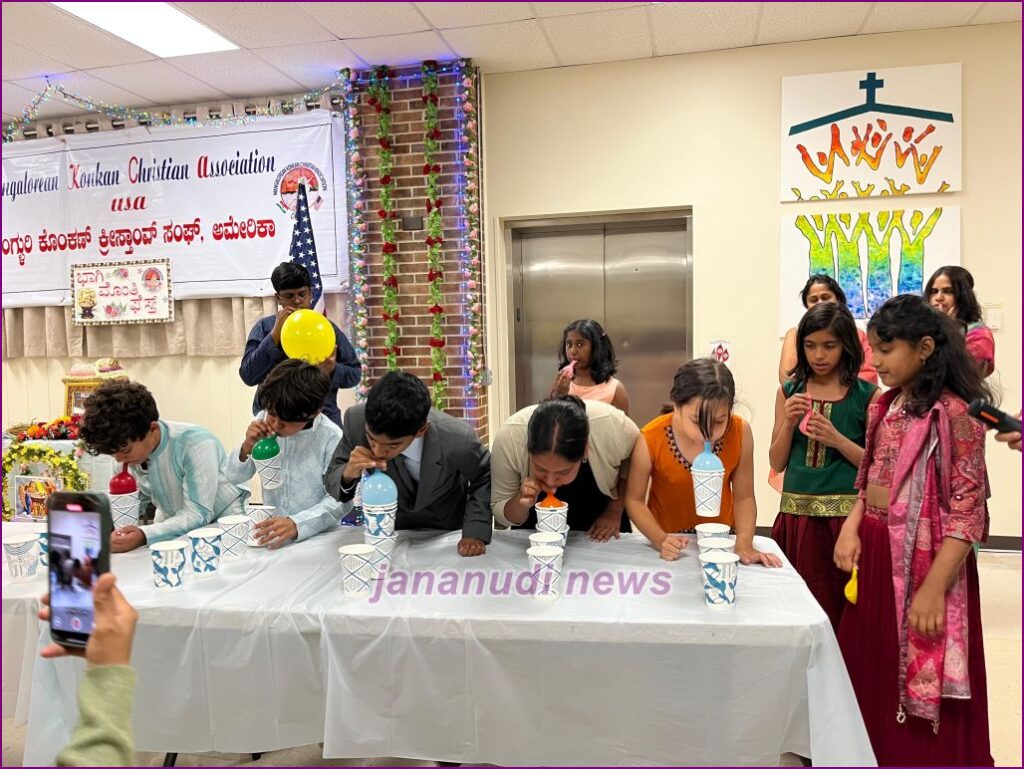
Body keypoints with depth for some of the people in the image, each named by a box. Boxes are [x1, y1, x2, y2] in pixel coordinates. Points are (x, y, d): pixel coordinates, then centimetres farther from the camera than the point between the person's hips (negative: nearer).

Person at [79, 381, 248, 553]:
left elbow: (198, 513, -26)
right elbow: (137, 499, 6)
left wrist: (144, 536, -38)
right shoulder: (127, 444, -8)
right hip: (172, 524, 6)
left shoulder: (196, 444, -27)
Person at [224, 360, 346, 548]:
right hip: (270, 532, 2)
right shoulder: (264, 420, -2)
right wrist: (247, 446, -11)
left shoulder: (331, 438, -15)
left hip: (319, 535, -2)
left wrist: (297, 524, -32)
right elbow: (234, 476, 8)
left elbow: (339, 500, -18)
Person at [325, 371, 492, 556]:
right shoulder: (356, 421, -23)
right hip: (387, 531, 1)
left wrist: (475, 532, -17)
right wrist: (347, 474, -30)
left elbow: (485, 478, -7)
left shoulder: (457, 440, -29)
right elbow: (331, 480, -9)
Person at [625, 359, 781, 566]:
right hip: (670, 543, -1)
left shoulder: (740, 432, -18)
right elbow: (635, 500, -10)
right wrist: (660, 540, -25)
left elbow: (743, 497, -7)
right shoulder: (651, 439, -23)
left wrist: (744, 544, -21)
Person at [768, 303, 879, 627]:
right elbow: (777, 464, 7)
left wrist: (837, 439, -14)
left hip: (846, 515, -2)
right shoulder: (790, 391, 6)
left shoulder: (866, 395, -1)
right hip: (796, 515, 2)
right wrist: (789, 423, -8)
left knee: (839, 606, 3)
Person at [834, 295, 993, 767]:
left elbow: (967, 512, -18)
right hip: (874, 554, 7)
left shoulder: (954, 413, -16)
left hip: (922, 560, -7)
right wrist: (851, 529, -2)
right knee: (870, 674, 18)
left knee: (921, 688, 8)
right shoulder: (885, 407, 8)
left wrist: (934, 588, -21)